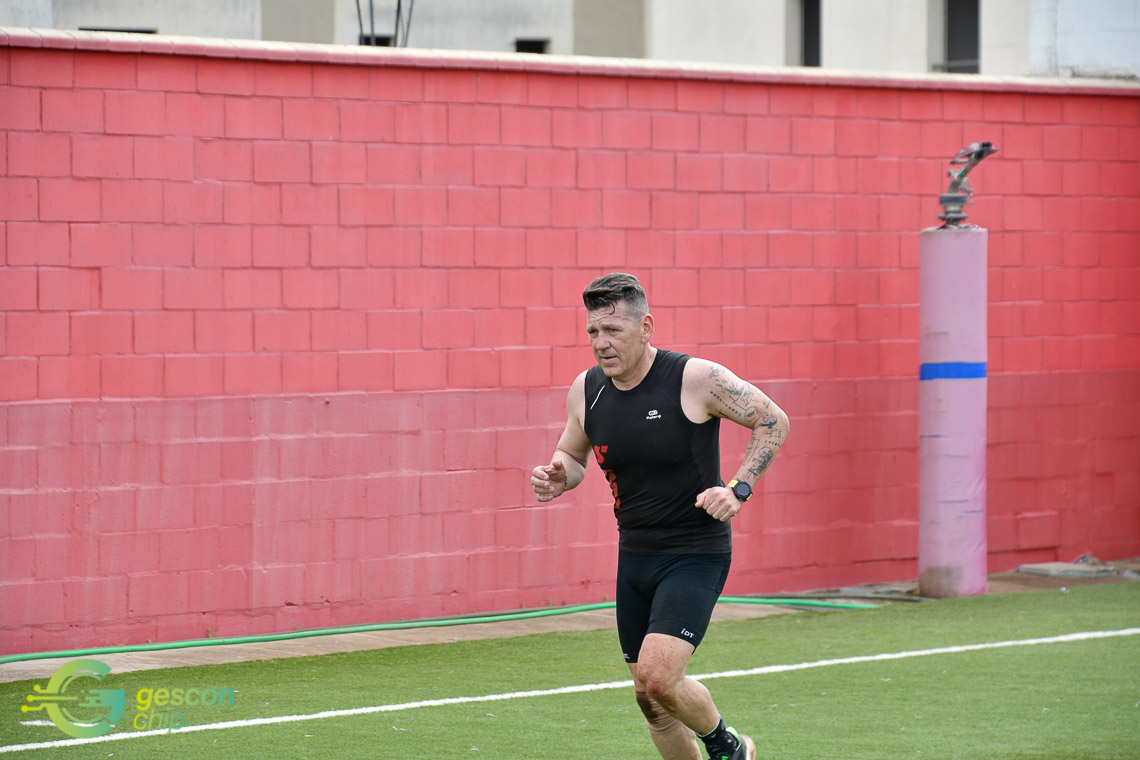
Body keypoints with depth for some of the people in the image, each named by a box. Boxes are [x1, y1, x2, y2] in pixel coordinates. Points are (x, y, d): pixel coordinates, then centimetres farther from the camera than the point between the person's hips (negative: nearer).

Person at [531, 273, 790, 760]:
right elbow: (572, 454, 18)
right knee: (648, 696, 9)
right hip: (635, 555, 6)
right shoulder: (586, 390, 0)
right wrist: (558, 476, -6)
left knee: (658, 675, -21)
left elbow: (773, 421, -5)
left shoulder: (697, 379, -16)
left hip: (696, 554, -6)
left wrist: (738, 489, -15)